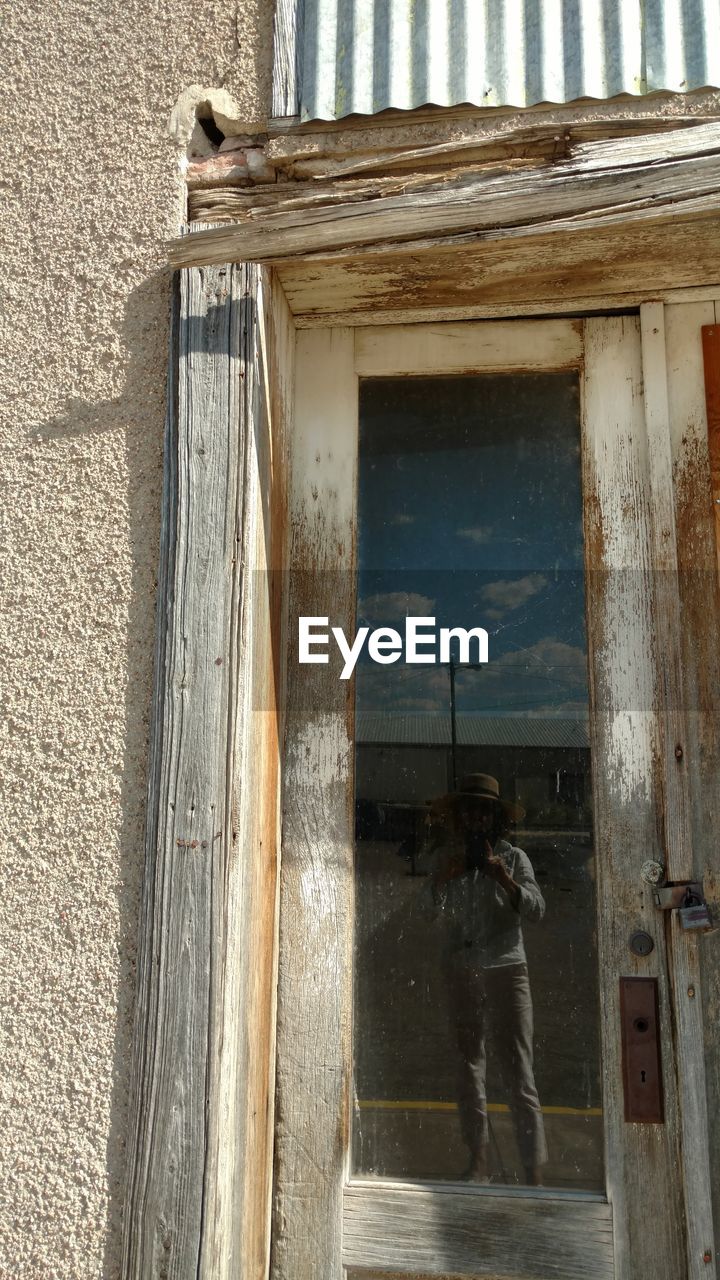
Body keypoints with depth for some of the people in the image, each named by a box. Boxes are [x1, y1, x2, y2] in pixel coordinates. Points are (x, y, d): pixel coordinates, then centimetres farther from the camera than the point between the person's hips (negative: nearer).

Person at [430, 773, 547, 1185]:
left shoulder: (513, 857, 3)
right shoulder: (449, 858, 9)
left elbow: (536, 910, -6)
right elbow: (433, 914, 4)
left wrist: (502, 877, -19)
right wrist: (444, 879, -12)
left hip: (506, 969, -3)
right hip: (462, 973, 3)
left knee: (518, 1068, -6)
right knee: (469, 1064, 7)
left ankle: (535, 1172, -3)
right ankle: (479, 1162, 16)